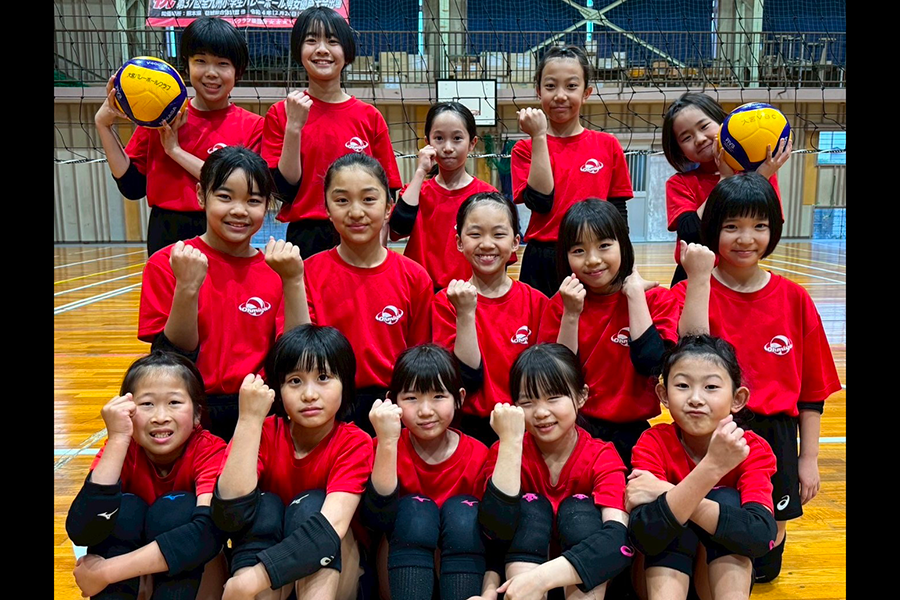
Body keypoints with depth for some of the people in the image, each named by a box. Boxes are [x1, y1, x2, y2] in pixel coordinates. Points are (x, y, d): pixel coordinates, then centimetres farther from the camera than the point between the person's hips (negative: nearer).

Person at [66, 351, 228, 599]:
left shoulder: (210, 451, -22)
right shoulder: (121, 449, -16)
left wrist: (106, 571, -36)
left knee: (177, 507, -29)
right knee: (126, 509, -26)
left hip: (189, 571, -1)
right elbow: (80, 532, -33)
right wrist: (117, 438, -37)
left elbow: (211, 531, -39)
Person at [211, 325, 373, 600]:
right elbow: (229, 515, -28)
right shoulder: (263, 433, -10)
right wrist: (249, 419, -31)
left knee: (310, 506, -26)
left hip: (334, 571, -1)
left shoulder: (354, 443, -15)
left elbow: (331, 525, -31)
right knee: (265, 507, -25)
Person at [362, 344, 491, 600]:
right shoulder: (385, 448, -10)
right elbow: (379, 519, -26)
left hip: (464, 566, 1)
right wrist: (387, 441, -35)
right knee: (414, 510, -27)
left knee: (463, 511, -26)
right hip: (398, 572, 0)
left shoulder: (477, 455, -10)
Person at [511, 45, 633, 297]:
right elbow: (540, 203, -14)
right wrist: (539, 137, -12)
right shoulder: (526, 149, 2)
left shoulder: (608, 146, 5)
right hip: (543, 264, -1)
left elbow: (619, 214, 9)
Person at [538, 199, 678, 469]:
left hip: (632, 433, 0)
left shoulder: (657, 300, 0)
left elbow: (652, 365, -16)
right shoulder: (559, 306, 3)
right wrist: (571, 314, -14)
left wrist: (635, 293, -13)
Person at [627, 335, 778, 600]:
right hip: (659, 571, -1)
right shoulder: (653, 443, -18)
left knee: (727, 500, -25)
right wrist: (711, 467, -47)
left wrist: (667, 495, -37)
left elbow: (761, 535, -33)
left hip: (727, 573, 2)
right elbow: (646, 538, -35)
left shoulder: (753, 450, -14)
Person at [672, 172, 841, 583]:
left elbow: (812, 389, 6)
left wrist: (808, 458, 5)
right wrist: (699, 278, -24)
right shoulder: (689, 293, -4)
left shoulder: (794, 299, 1)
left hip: (775, 438, 3)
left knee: (765, 564, 13)